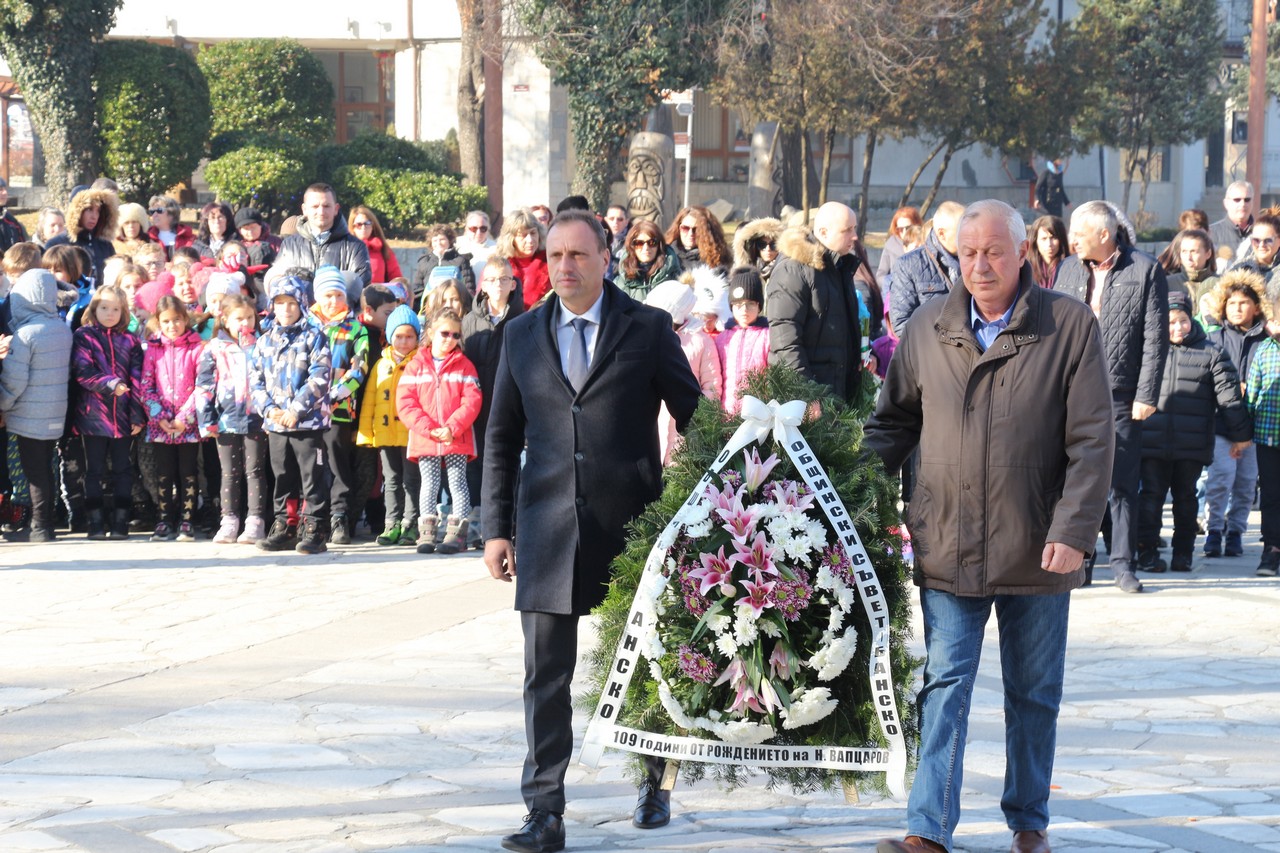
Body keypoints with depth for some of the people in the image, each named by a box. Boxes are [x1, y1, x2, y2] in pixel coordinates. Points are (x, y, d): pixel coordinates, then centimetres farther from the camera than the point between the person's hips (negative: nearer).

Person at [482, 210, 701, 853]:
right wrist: (496, 527, 5)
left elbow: (693, 417, 3)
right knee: (545, 677, -1)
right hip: (548, 530, 2)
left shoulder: (648, 329, 0)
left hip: (632, 525, -1)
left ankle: (654, 785, 33)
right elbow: (502, 437, 11)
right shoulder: (522, 334, 7)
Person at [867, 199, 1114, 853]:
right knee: (943, 688, -3)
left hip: (1038, 550, -1)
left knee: (1034, 696, 12)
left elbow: (1092, 439, -6)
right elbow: (893, 423, 13)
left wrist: (1074, 530, -14)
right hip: (948, 548, 1)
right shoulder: (928, 328, 4)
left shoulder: (1070, 326, -4)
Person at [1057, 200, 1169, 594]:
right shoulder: (1068, 269, 10)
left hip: (1121, 396, -3)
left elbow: (1156, 338, -4)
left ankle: (1122, 562, 12)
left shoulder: (1145, 270, -3)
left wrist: (1146, 395, -9)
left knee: (1123, 484, 4)